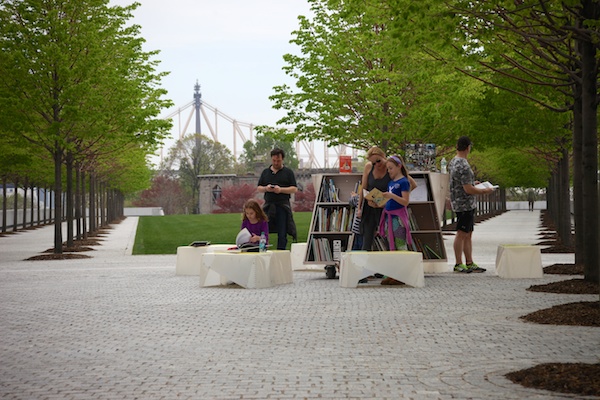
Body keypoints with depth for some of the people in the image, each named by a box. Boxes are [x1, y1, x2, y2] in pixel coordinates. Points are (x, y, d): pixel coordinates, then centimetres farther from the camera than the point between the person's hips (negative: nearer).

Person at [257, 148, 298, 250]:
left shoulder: (288, 172, 8)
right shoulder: (265, 172, 17)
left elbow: (294, 189, 1)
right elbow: (258, 188, 15)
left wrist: (281, 190, -13)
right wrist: (266, 188, -7)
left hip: (283, 206, -2)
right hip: (268, 205, 2)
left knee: (282, 234, -1)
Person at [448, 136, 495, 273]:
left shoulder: (453, 162, 10)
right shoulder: (463, 166, -22)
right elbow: (468, 189, -23)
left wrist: (472, 183, 29)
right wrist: (484, 191, -10)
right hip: (464, 205, -10)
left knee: (468, 235, 12)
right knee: (462, 234, -3)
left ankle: (470, 263, 17)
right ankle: (458, 264, 4)